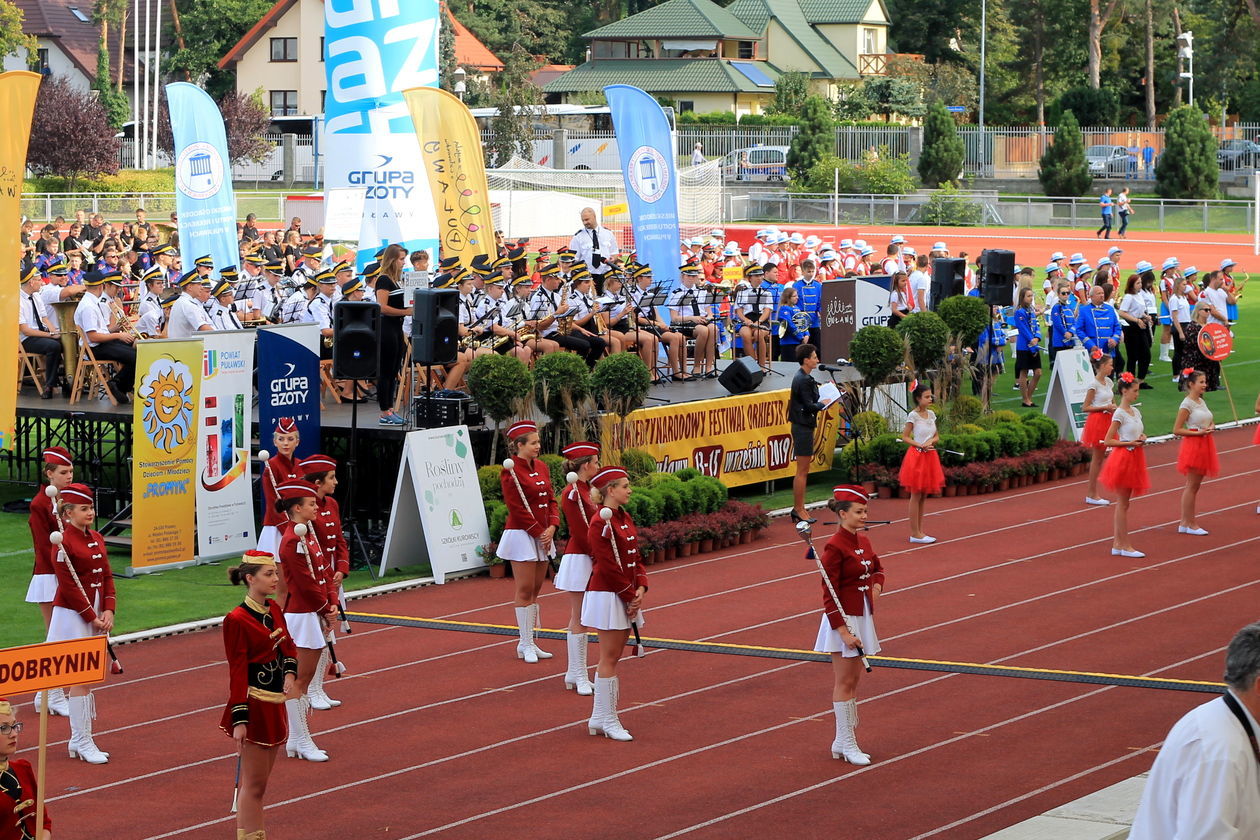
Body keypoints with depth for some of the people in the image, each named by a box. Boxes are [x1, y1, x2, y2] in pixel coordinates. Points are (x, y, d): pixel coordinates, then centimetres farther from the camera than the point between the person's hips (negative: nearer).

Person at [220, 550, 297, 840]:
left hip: (275, 705, 8)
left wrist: (290, 673, -5)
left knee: (259, 783, 15)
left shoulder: (274, 610, 7)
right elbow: (237, 673, -18)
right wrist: (239, 720, -19)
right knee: (254, 783, -1)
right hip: (255, 706, -8)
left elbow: (288, 646, 17)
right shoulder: (237, 620, -17)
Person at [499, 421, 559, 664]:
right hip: (522, 535, -8)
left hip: (543, 536, 8)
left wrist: (552, 526, -4)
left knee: (535, 590, 10)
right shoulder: (510, 471, -12)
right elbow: (517, 509, -15)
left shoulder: (541, 467, 10)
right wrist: (539, 533, -14)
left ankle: (528, 642, 16)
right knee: (525, 591, -4)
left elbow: (551, 499, 12)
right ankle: (526, 645, 1)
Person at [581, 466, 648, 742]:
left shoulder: (624, 518, 12)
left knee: (612, 657, 12)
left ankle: (599, 718, 18)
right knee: (609, 657, -4)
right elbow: (609, 567, -18)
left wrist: (640, 588, -1)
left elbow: (635, 557, 13)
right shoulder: (601, 523, -16)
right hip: (607, 595, -9)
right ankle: (607, 720, 2)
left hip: (626, 596, 9)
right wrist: (631, 595, -13)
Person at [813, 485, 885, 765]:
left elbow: (877, 567, 28)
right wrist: (844, 631, -21)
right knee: (844, 682, -2)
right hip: (842, 619, -8)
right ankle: (847, 745, 4)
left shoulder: (863, 542, 7)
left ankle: (842, 741, 19)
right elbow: (829, 594, -18)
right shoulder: (835, 547, -17)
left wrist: (876, 585, 5)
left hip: (863, 616, 8)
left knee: (853, 680, 11)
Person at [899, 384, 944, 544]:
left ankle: (919, 531, 16)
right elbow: (905, 437, -11)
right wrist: (920, 445, -21)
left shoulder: (931, 414, 8)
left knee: (922, 496, 11)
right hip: (917, 456, -7)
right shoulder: (913, 415, -10)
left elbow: (937, 436, 13)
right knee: (916, 496, -2)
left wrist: (931, 441, -8)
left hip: (929, 456, 7)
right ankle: (915, 533, 2)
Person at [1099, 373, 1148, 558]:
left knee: (1122, 503, 11)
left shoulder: (1135, 412, 10)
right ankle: (1125, 545, 1)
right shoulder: (1119, 414, -13)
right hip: (1123, 458, -8)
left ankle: (1117, 544, 15)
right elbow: (1107, 441, -15)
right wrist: (1129, 443, -19)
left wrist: (1141, 438, 2)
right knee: (1123, 504, -2)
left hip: (1134, 458, 8)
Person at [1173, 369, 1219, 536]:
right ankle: (1190, 524, 2)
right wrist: (1198, 433, -20)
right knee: (1192, 486, -3)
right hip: (1193, 446, -9)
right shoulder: (1187, 405, -13)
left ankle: (1184, 524, 16)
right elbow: (1176, 430, -16)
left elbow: (1210, 421, 23)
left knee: (1193, 486, 11)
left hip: (1204, 446, 9)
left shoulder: (1201, 402, 11)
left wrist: (1211, 428, -1)